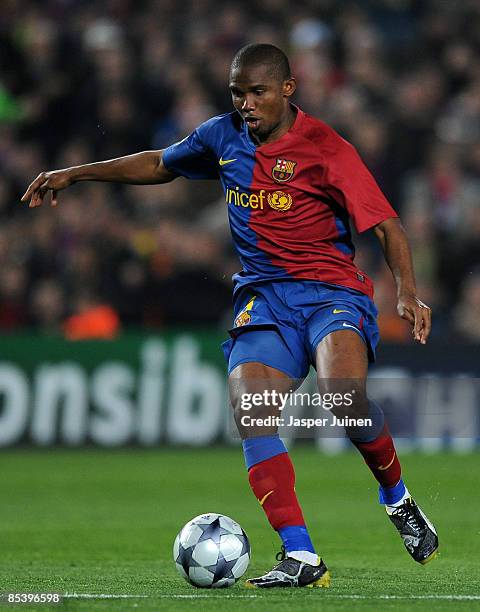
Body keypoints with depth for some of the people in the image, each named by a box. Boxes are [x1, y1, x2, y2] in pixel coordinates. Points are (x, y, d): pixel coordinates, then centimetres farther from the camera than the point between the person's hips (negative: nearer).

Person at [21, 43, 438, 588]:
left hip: (332, 290, -4)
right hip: (263, 295, 4)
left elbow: (385, 225, -10)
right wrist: (75, 173, 26)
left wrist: (407, 291, -25)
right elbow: (159, 165, 28)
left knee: (345, 395, -32)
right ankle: (300, 557, -22)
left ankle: (397, 498, -3)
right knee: (249, 412, -21)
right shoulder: (222, 137, 9)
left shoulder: (325, 149, -7)